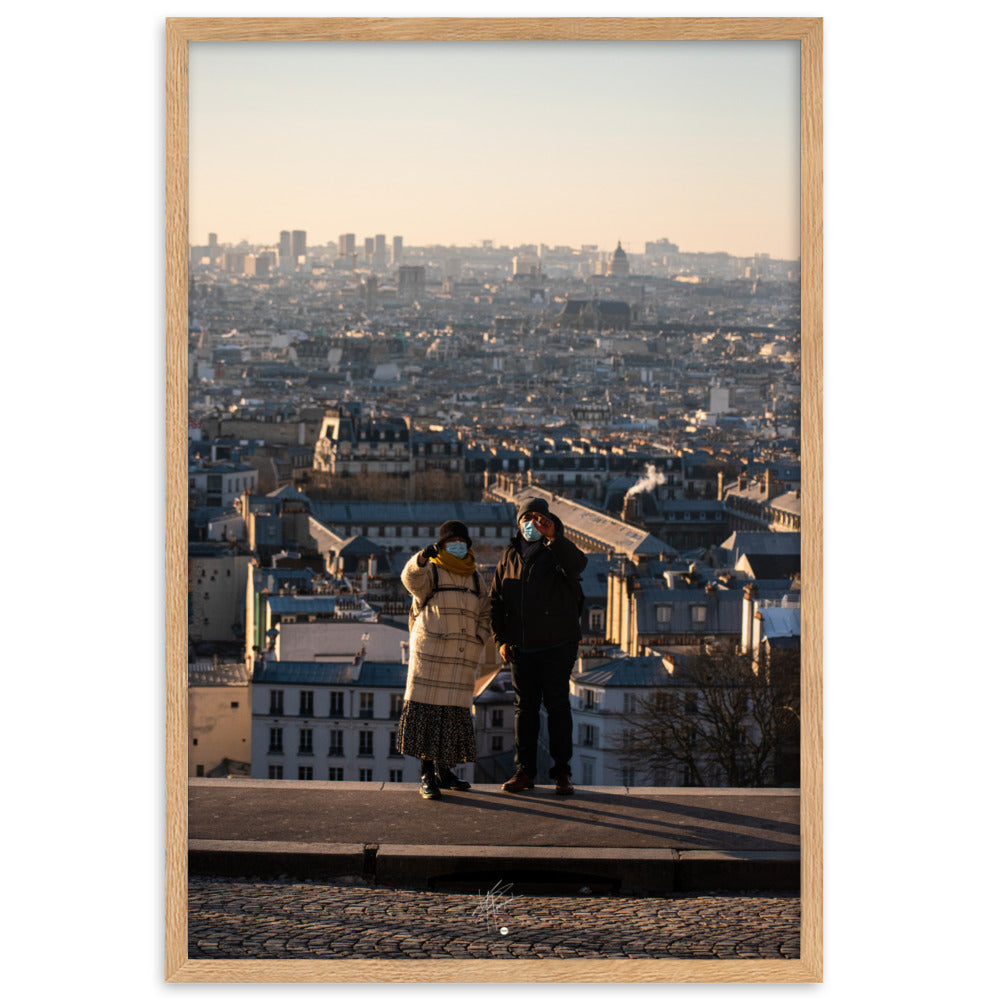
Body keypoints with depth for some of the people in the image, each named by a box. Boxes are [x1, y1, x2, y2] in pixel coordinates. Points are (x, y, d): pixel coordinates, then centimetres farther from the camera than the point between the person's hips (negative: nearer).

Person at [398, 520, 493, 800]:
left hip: (461, 660, 5)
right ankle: (427, 776, -6)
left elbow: (484, 614, 21)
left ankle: (444, 769, 18)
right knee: (427, 711, -7)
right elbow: (411, 577, -23)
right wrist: (422, 557, -44)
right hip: (430, 654, -5)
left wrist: (478, 641, 4)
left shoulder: (475, 580, 15)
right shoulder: (430, 573, 0)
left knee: (455, 712, 6)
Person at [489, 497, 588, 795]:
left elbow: (577, 565, -27)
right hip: (520, 648, 4)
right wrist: (501, 640, 5)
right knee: (524, 708, 7)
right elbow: (495, 600, 14)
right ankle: (524, 771, 13)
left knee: (557, 706, -1)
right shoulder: (510, 556, 10)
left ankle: (561, 772, 5)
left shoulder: (558, 552, -2)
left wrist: (554, 538, -40)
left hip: (556, 648, -3)